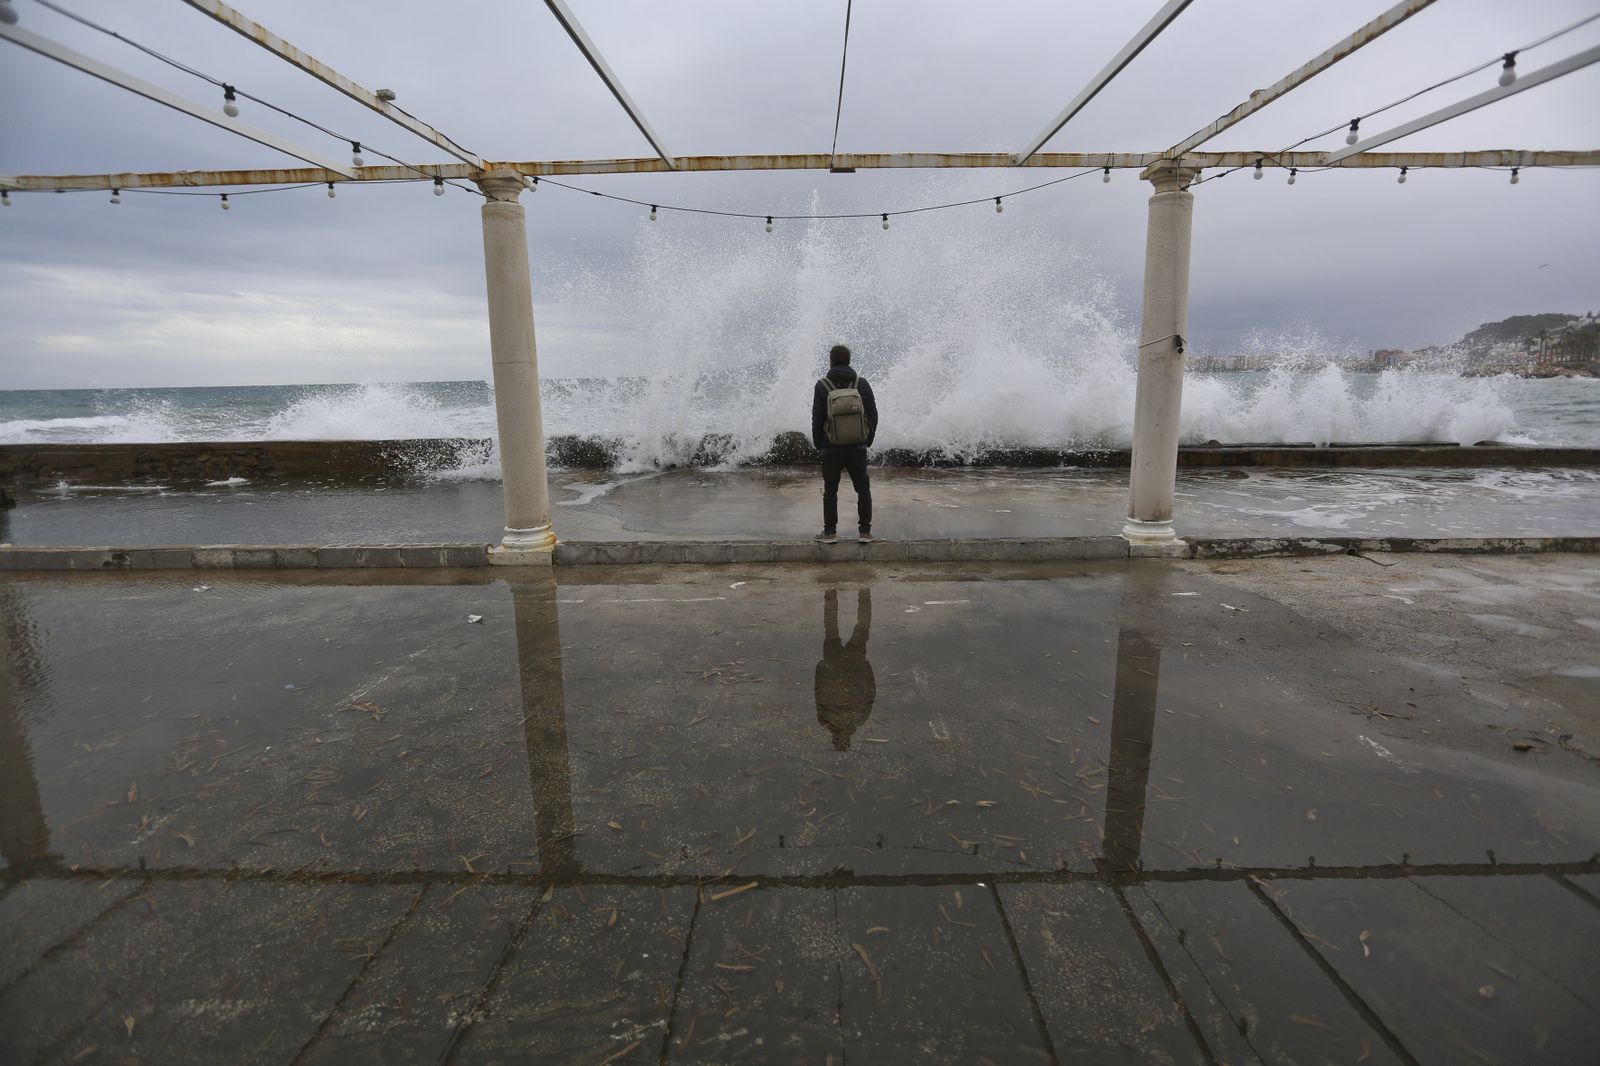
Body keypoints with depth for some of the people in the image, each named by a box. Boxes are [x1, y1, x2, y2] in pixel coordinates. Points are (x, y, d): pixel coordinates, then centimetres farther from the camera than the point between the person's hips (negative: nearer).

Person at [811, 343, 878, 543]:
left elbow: (817, 419, -2)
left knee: (830, 491, 7)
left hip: (831, 448, -1)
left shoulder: (822, 386, -4)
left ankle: (830, 532, 8)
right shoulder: (861, 383, 2)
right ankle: (864, 531, 10)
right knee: (863, 489, 9)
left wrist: (818, 444, 8)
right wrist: (868, 440, 13)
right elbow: (873, 415, 3)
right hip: (858, 447, 2)